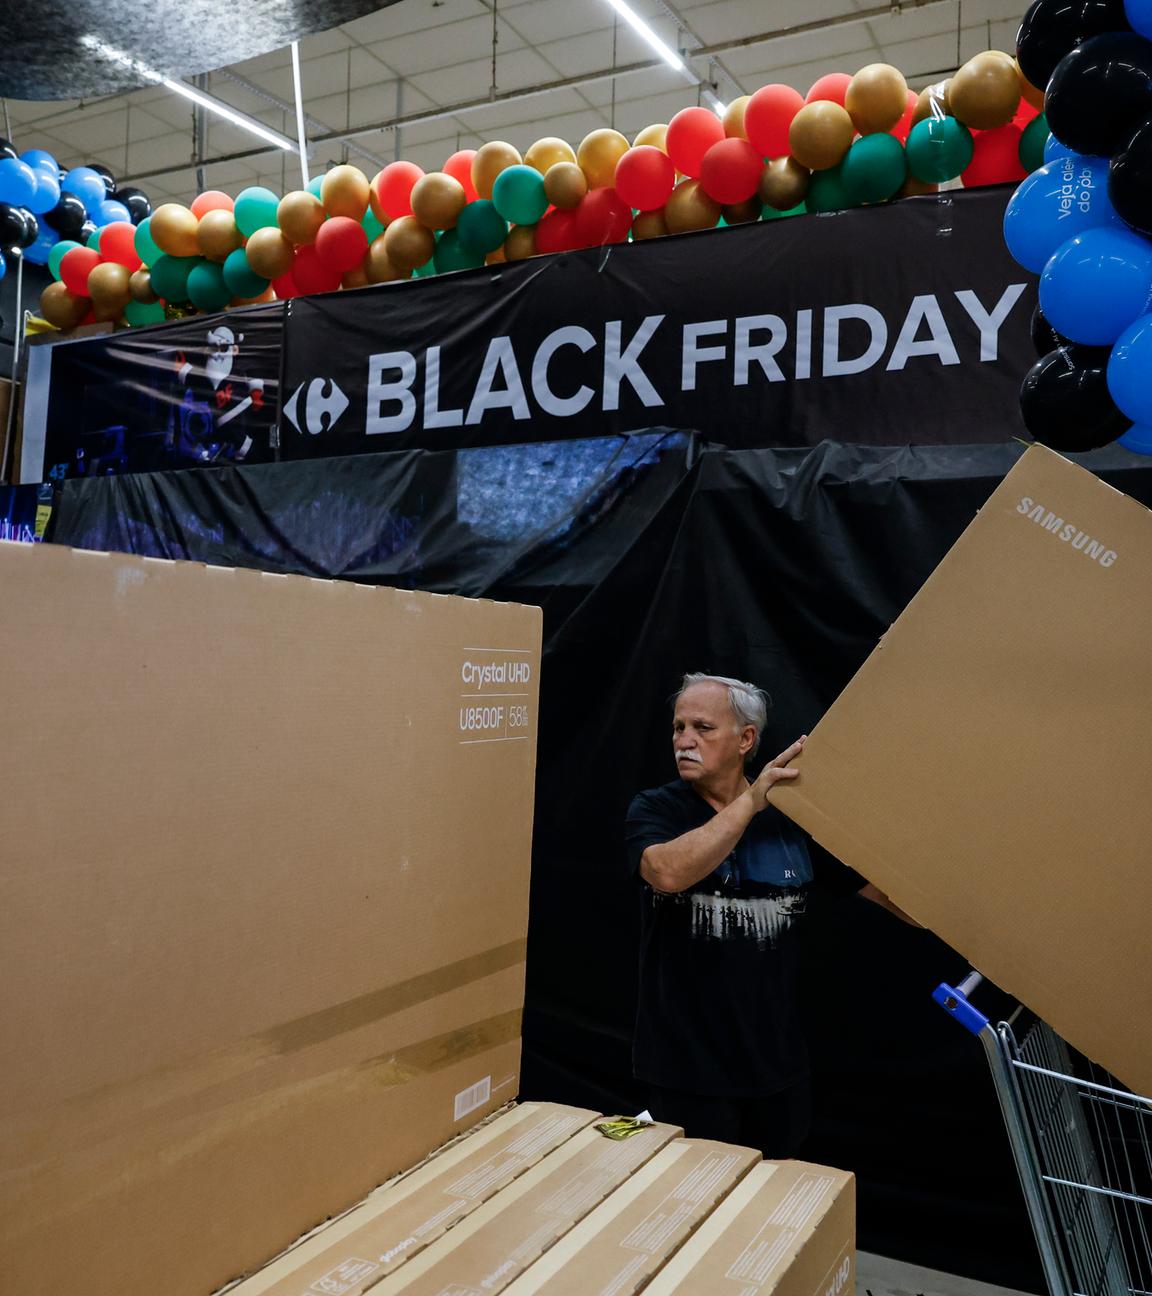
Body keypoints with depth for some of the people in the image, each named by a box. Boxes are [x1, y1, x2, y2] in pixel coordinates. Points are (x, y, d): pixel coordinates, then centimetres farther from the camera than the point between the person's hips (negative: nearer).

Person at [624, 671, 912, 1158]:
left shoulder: (793, 815, -2)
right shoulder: (655, 808, -7)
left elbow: (882, 887, 0)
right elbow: (668, 873, -28)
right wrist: (749, 801, -27)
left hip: (775, 1056, 3)